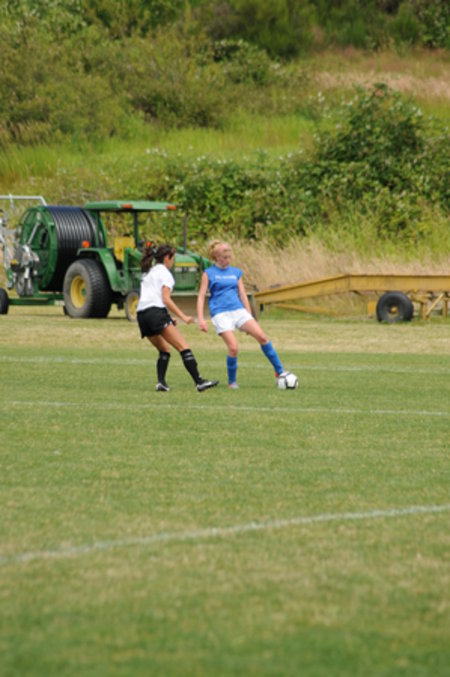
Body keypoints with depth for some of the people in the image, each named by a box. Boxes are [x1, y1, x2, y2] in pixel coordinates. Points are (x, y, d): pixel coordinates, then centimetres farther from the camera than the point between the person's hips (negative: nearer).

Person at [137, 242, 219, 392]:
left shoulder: (148, 273, 26)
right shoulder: (164, 272, 3)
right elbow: (166, 299, -8)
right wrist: (183, 317, -10)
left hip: (141, 315, 8)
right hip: (157, 312, -8)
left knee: (164, 349, 21)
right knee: (184, 347, -12)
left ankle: (161, 382, 3)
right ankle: (199, 382, -23)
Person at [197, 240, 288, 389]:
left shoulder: (236, 272, 16)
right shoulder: (209, 273, 4)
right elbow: (201, 296, 2)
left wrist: (249, 317, 17)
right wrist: (201, 319, -9)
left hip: (239, 311, 4)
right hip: (220, 313, -4)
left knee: (261, 336, -14)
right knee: (233, 348, -20)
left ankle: (279, 371, -5)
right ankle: (232, 381, 2)